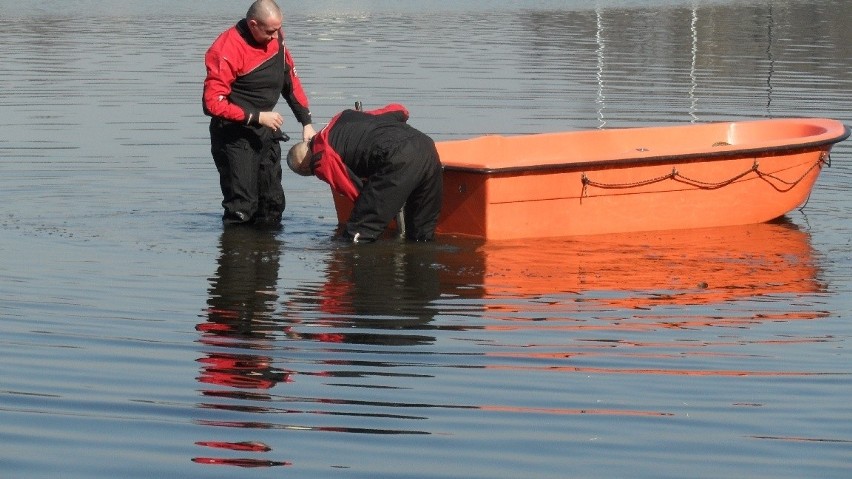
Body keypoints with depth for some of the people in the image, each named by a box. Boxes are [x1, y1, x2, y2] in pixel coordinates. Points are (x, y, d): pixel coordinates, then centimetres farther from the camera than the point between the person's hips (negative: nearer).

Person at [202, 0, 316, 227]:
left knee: (273, 202, 11)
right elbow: (213, 103, -24)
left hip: (265, 131, 8)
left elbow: (291, 80, 12)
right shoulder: (228, 50, -22)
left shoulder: (275, 38, 0)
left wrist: (306, 122, 7)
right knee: (242, 207, -10)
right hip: (235, 136, -8)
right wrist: (257, 117, -22)